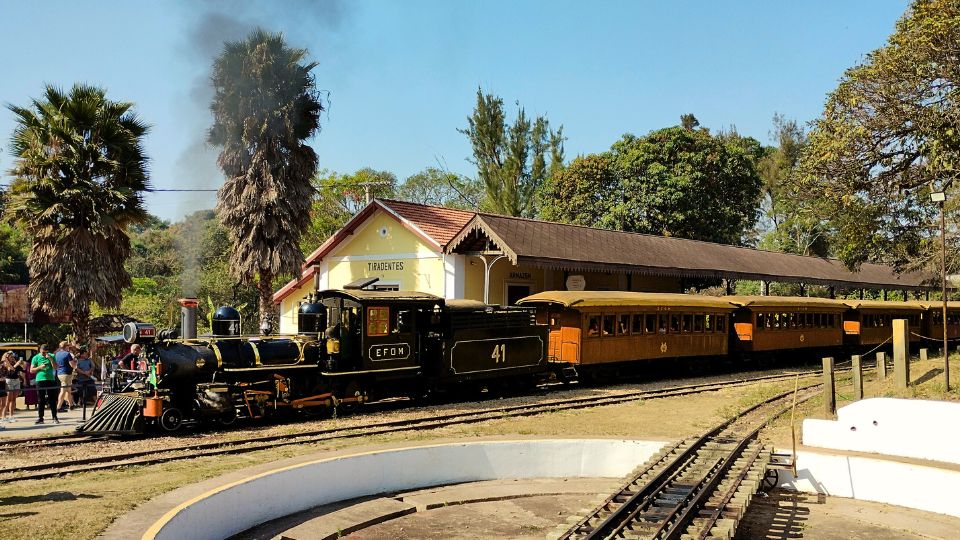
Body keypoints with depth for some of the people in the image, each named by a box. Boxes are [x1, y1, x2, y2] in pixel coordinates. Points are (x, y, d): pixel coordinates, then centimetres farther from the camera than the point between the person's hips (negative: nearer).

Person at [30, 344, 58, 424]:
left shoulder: (52, 356, 6)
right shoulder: (36, 358, 4)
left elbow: (55, 367, -2)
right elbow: (31, 370, 4)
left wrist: (50, 359, -12)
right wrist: (39, 367, -13)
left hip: (51, 380, 0)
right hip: (40, 380, 0)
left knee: (52, 400, 1)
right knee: (40, 400, 3)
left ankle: (55, 418, 4)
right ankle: (40, 418, 9)